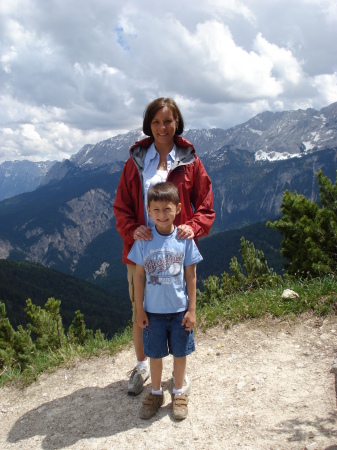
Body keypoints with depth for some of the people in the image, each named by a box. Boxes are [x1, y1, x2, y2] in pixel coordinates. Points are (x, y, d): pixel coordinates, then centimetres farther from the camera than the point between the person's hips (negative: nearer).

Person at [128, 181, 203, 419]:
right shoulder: (144, 241, -8)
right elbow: (139, 276, -2)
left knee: (180, 352, 14)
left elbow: (191, 277, -4)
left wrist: (192, 309, -3)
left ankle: (179, 393, 36)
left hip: (180, 309, 0)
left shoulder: (184, 240, -9)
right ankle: (156, 393, 36)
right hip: (153, 310, 0)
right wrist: (140, 309, -2)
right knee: (155, 353, 15)